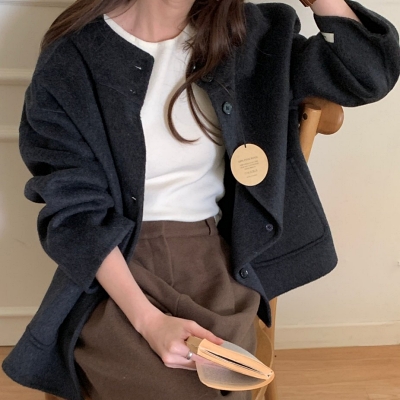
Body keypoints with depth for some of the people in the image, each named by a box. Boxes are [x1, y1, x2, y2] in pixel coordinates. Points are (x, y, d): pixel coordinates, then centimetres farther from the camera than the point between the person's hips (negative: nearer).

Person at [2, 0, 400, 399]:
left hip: (213, 261, 3)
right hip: (112, 267, -2)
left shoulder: (242, 34, 4)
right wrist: (148, 319, -20)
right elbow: (76, 213, -9)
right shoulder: (71, 58, -6)